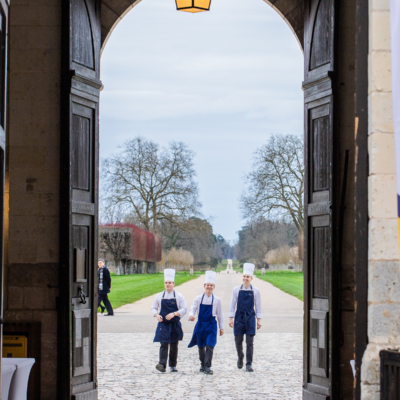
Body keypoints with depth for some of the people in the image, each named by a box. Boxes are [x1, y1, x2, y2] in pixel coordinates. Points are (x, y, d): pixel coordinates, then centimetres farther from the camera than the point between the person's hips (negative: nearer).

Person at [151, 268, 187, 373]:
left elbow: (184, 309, -6)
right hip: (163, 324, 0)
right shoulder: (159, 296, 5)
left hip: (175, 324, 0)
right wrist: (157, 315, -11)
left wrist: (174, 314, -20)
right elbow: (153, 308, 10)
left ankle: (173, 365, 17)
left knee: (174, 346, 7)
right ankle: (162, 364, -21)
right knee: (164, 344, -12)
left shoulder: (178, 296, 0)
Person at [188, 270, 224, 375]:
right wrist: (191, 315, -26)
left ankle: (207, 367, -13)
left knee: (209, 346, -13)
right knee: (201, 346, 12)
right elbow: (192, 309, -3)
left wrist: (221, 327, 8)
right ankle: (203, 365, 28)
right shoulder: (198, 298, 0)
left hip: (211, 325, -2)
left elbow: (219, 315, 6)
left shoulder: (217, 300, 0)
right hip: (200, 325, 2)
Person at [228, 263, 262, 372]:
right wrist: (231, 318, -3)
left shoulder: (255, 291, 1)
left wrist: (259, 320, 1)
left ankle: (249, 364, 3)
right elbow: (232, 305, 3)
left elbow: (258, 306, 5)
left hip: (250, 318, -1)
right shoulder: (236, 290, 1)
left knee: (250, 342, -3)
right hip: (239, 317, 1)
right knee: (238, 341, 5)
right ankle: (240, 358, 31)